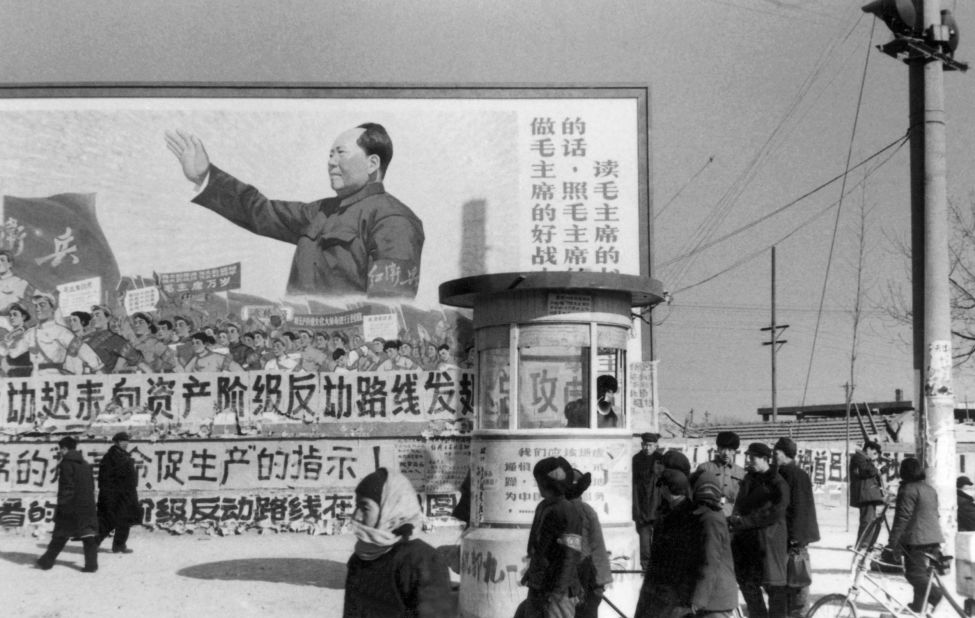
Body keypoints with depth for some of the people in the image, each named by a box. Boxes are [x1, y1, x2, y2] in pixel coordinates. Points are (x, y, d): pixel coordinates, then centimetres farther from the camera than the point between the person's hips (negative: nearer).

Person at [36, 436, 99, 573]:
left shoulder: (66, 464, -9)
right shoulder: (85, 464, 14)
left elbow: (66, 486, -16)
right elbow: (91, 486, 17)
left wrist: (62, 505, -14)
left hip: (70, 508, -6)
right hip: (87, 506, 6)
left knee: (60, 535, 5)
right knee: (89, 534, 2)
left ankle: (47, 561, 17)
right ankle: (91, 564, -3)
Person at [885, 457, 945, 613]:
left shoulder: (908, 489, -11)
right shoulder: (931, 490, 16)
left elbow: (902, 517, -16)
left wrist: (893, 541, -14)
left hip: (916, 539, -8)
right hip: (934, 539, 8)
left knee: (914, 574, -5)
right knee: (921, 572, 16)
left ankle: (936, 596, -22)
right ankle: (919, 605, 21)